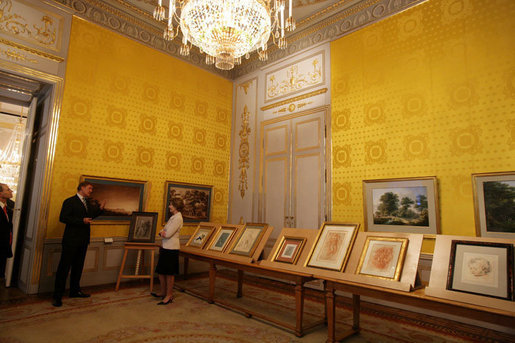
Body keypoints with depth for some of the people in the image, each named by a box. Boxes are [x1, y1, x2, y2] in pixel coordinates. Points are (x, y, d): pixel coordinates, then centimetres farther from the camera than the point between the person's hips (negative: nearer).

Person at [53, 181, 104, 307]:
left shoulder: (87, 203, 15)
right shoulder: (70, 201, -9)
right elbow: (63, 218, -17)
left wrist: (100, 208, 7)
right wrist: (82, 221, -22)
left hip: (83, 240, 8)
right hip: (71, 240, -8)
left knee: (78, 266, 16)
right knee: (64, 267, 0)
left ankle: (75, 291, 29)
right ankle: (57, 296, 9)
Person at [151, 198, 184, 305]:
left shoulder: (178, 218, -16)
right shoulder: (173, 217, 16)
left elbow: (168, 234, -20)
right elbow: (164, 231, 15)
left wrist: (162, 232, 0)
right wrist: (162, 232, -7)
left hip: (171, 249, -10)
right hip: (165, 247, 10)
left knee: (169, 273, 2)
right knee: (161, 272, 17)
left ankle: (169, 296, 14)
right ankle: (163, 292, 33)